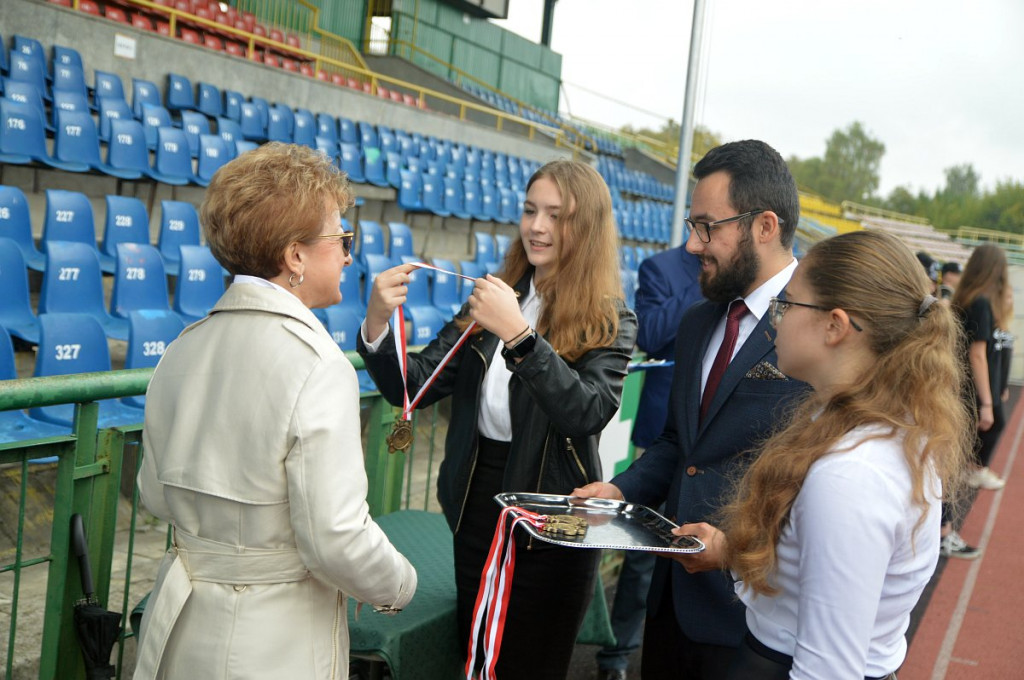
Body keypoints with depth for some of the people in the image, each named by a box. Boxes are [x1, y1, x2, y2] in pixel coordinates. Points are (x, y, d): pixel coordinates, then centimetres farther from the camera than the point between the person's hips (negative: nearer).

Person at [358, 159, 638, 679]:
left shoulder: (609, 322, -8)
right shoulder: (491, 298, 3)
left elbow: (587, 414, -25)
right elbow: (411, 388, -2)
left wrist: (518, 333, -32)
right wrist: (378, 323, -20)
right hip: (476, 509, 4)